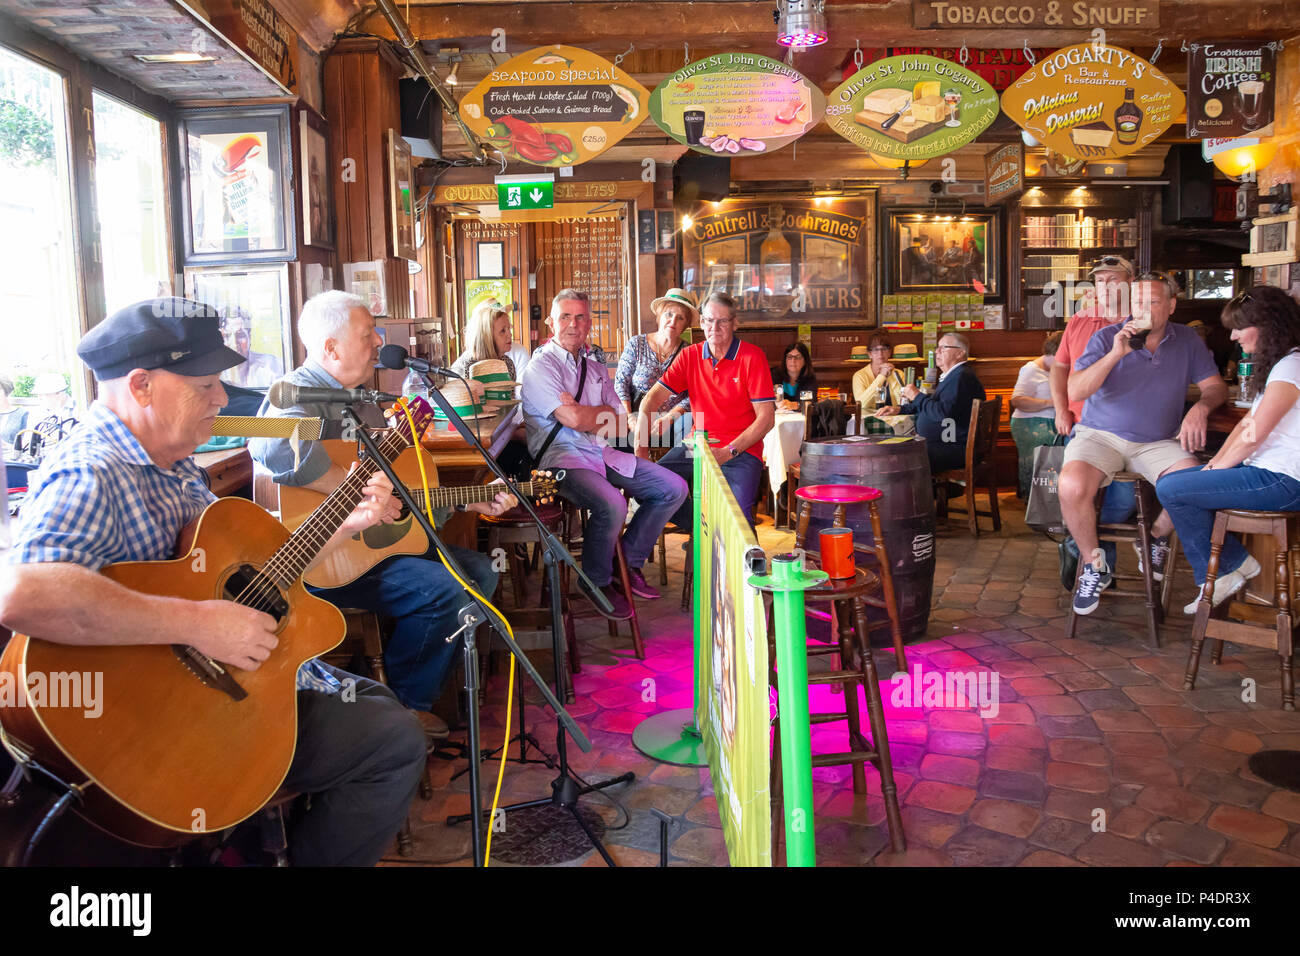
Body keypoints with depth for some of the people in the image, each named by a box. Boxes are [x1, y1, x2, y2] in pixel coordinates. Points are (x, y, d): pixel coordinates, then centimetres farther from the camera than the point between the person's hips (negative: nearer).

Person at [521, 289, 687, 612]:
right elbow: (573, 419, -18)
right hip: (562, 458, -8)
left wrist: (583, 412, -8)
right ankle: (597, 581, -6)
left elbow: (621, 424, 10)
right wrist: (605, 413, 1)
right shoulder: (541, 366, -4)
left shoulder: (596, 369, 19)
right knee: (612, 505, -33)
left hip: (603, 454, 8)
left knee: (674, 488, 0)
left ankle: (629, 563, 12)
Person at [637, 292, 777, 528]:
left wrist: (728, 452, -19)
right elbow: (656, 394, 2)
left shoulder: (752, 356, -4)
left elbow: (766, 418, -9)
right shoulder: (690, 356, 9)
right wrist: (642, 421, -22)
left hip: (741, 450, -4)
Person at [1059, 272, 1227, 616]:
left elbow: (1216, 386, 9)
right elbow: (1075, 391, -10)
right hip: (1101, 435, -2)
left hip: (1158, 442, 2)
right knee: (1072, 487, -33)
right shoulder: (1106, 338, 0)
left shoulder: (1187, 341, 10)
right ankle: (1094, 565, -7)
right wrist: (1115, 354, -20)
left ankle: (1157, 535, 8)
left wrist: (1200, 407, -14)